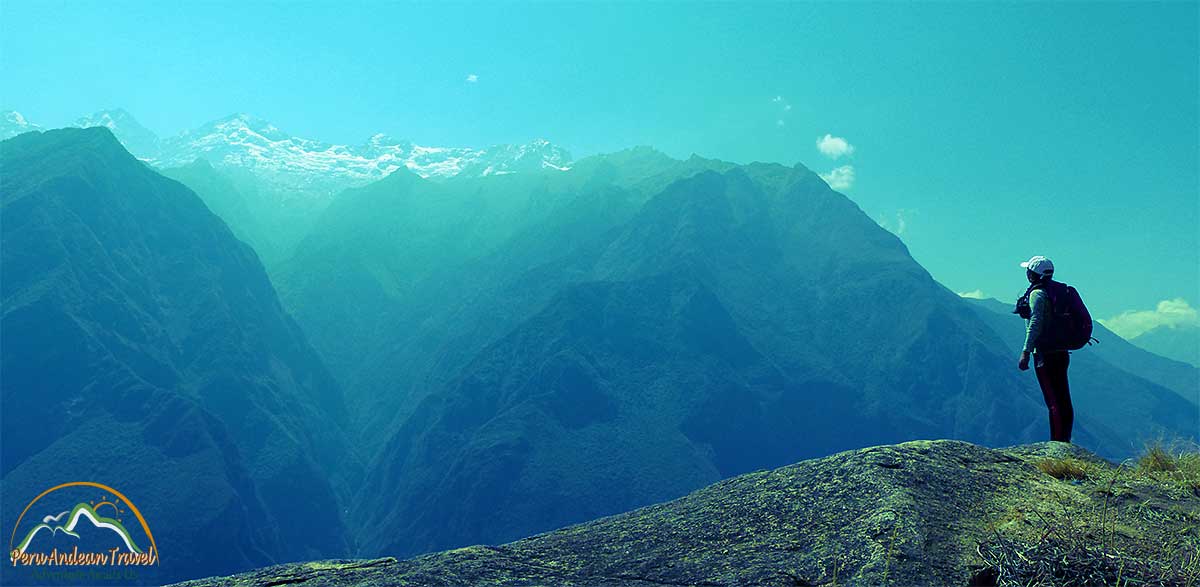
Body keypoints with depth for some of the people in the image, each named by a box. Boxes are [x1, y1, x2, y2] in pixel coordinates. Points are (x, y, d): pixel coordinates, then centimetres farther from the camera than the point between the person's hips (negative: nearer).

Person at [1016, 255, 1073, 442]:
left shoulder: (1037, 293, -12)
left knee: (1054, 402, -7)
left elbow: (1035, 324, -20)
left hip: (1045, 355, -9)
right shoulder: (1059, 290, 14)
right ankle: (1065, 442, 17)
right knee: (1064, 401, 11)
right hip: (1061, 353, 9)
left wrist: (1025, 352, -22)